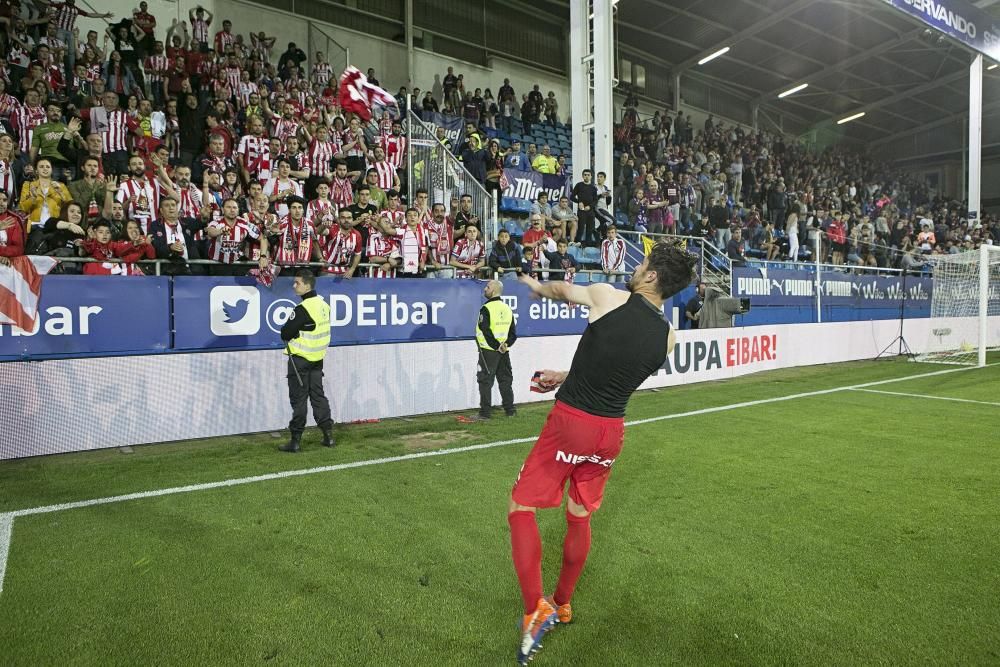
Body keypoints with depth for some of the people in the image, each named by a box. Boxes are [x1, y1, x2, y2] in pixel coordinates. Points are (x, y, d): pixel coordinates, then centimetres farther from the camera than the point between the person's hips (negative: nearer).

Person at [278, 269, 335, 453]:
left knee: (298, 399, -1)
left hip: (300, 359, -7)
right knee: (318, 395, 13)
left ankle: (296, 440, 5)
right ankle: (328, 435, 15)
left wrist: (289, 333, 4)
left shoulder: (302, 309, -20)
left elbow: (285, 334, -17)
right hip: (318, 358, 8)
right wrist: (299, 333, 8)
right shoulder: (323, 304, 5)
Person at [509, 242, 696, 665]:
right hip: (611, 430, 6)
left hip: (570, 423, -5)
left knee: (521, 508, 6)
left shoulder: (609, 297, -12)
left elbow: (562, 291, 8)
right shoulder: (668, 337, 2)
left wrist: (537, 285, 30)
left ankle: (535, 610, -1)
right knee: (580, 517, 21)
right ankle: (562, 604, 37)